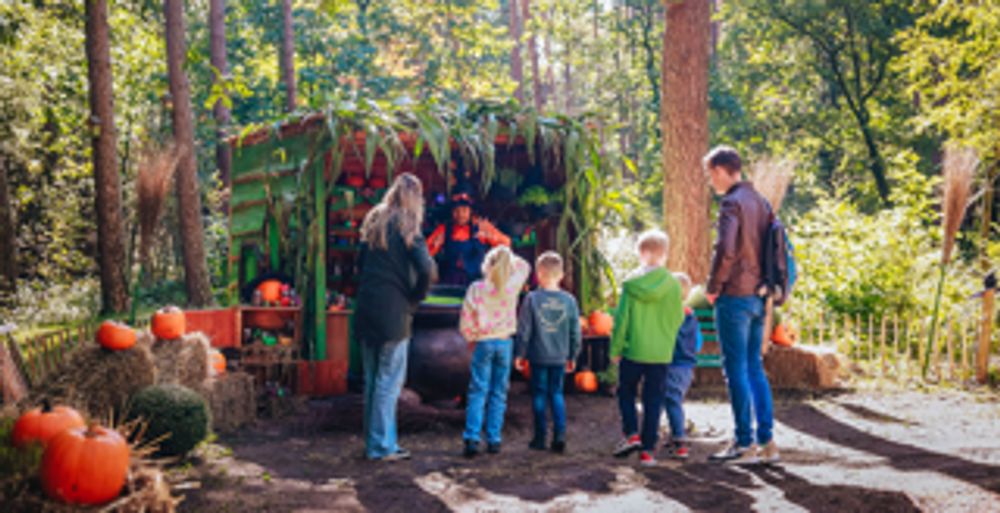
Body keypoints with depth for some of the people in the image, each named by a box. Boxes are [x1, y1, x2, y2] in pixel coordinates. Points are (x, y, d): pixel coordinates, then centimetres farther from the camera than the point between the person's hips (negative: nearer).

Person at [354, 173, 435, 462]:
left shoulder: (373, 223, 12)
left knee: (372, 380, 13)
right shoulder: (406, 226, -8)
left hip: (366, 309, 7)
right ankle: (382, 447, 4)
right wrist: (416, 298, -4)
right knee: (389, 382, 0)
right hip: (393, 312, -6)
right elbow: (426, 268, -19)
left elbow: (361, 263, 15)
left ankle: (373, 442, 20)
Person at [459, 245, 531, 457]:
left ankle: (472, 439, -6)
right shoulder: (512, 286, -4)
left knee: (478, 392, 1)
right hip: (505, 342, 2)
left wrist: (472, 338, 10)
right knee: (499, 393, 8)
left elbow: (466, 321, -5)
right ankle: (493, 440, 7)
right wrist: (508, 256, 10)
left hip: (483, 343, -1)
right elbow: (524, 267, 18)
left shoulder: (476, 289, -8)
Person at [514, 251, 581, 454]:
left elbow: (524, 330, -6)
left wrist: (520, 354, 4)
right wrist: (572, 356, 16)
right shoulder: (569, 300, -1)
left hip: (538, 356, -2)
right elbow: (575, 332, 5)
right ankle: (560, 434, 2)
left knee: (539, 394, 8)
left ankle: (540, 438, 12)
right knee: (557, 393, 14)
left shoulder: (532, 299, -9)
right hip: (559, 357, 2)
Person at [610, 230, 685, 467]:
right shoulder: (673, 285, -4)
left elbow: (621, 318, -5)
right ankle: (648, 450, 8)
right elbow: (678, 319, 4)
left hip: (633, 350, -1)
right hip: (661, 352, 1)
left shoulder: (631, 283, -7)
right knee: (653, 400, 7)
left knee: (626, 393, 18)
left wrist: (616, 349, 3)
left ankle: (631, 434, 1)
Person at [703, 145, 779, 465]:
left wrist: (712, 287, -10)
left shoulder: (732, 203, -12)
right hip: (758, 295, 8)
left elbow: (725, 251, -22)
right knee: (755, 367, 13)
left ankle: (745, 444, 2)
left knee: (737, 369, -2)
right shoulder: (760, 201, 14)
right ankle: (766, 441, 15)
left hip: (735, 296, -8)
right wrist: (764, 282, 17)